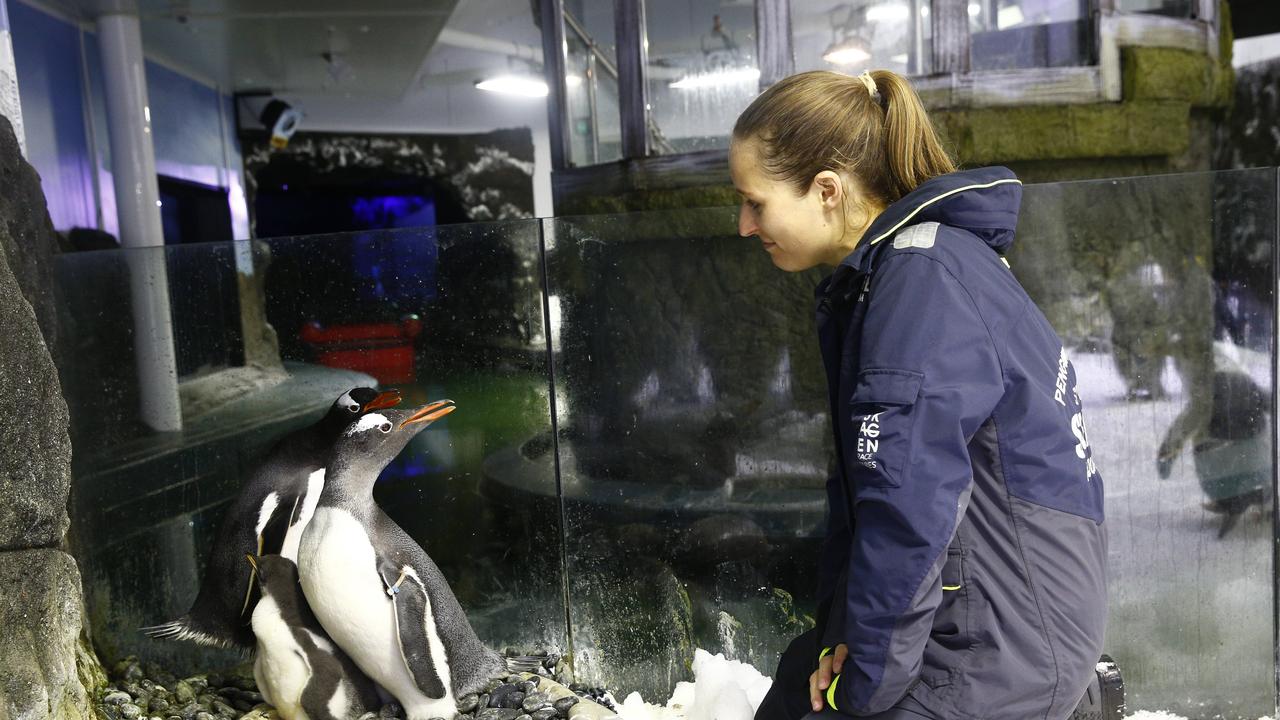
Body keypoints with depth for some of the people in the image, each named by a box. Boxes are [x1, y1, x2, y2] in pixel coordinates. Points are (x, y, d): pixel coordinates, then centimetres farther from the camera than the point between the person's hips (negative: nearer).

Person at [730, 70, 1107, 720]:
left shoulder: (923, 281, -23)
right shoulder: (871, 279, 8)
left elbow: (908, 510, -26)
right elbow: (858, 476, 7)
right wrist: (841, 630, 2)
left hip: (1003, 651, -9)